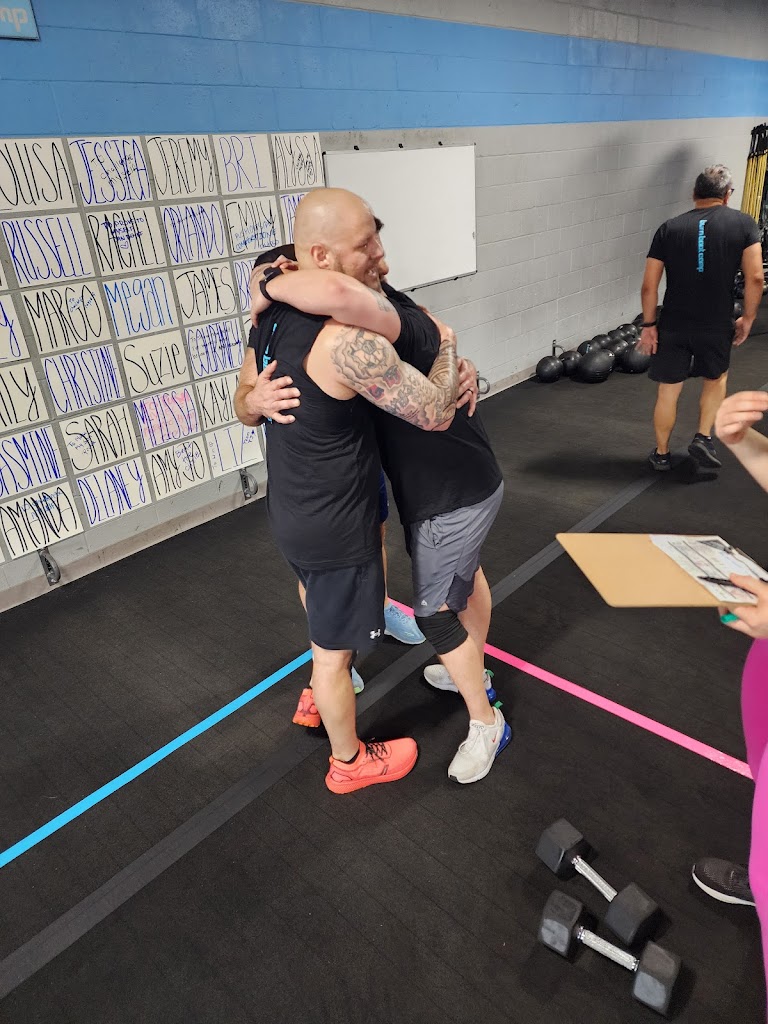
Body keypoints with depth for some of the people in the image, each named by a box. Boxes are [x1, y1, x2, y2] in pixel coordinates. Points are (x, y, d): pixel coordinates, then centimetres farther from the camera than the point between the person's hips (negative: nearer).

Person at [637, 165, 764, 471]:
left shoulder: (669, 228, 2)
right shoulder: (743, 224, 0)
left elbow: (649, 285, -3)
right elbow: (755, 278, -7)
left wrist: (649, 325, 5)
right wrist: (748, 318, 5)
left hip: (673, 326, 0)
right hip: (716, 326, 0)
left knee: (668, 391, 12)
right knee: (716, 378, 27)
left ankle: (661, 454, 23)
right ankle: (703, 438, 15)